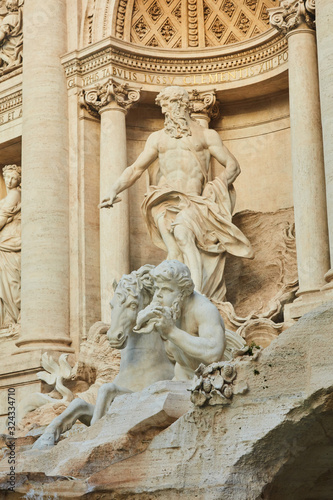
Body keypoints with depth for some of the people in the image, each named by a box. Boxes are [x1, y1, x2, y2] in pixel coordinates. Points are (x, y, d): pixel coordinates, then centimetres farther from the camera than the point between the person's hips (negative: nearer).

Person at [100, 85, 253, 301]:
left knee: (182, 232, -34)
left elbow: (233, 166, 11)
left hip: (194, 202, -3)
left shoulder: (206, 136, 17)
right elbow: (136, 168, 25)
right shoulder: (158, 138, 26)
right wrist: (115, 190, 8)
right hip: (167, 201, 3)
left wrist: (214, 190, -5)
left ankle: (196, 295, -42)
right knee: (176, 253, -24)